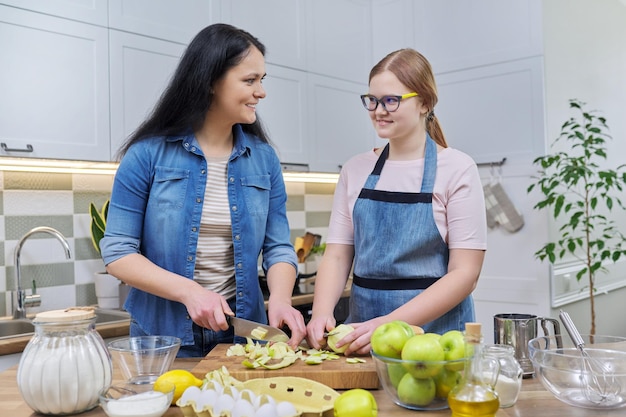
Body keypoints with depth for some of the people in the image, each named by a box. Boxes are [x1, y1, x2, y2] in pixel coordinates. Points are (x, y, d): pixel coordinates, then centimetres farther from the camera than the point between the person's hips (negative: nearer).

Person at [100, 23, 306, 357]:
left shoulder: (264, 158, 1)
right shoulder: (148, 154, -8)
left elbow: (278, 247, 2)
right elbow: (117, 252, -9)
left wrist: (280, 299, -18)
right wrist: (189, 291, -21)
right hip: (162, 337, -2)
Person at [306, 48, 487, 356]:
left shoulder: (456, 169, -3)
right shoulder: (355, 170, 9)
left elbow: (464, 273, -8)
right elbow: (337, 256, 7)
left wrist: (392, 325, -18)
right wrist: (322, 312, -12)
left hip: (434, 328, -3)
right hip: (362, 331, 3)